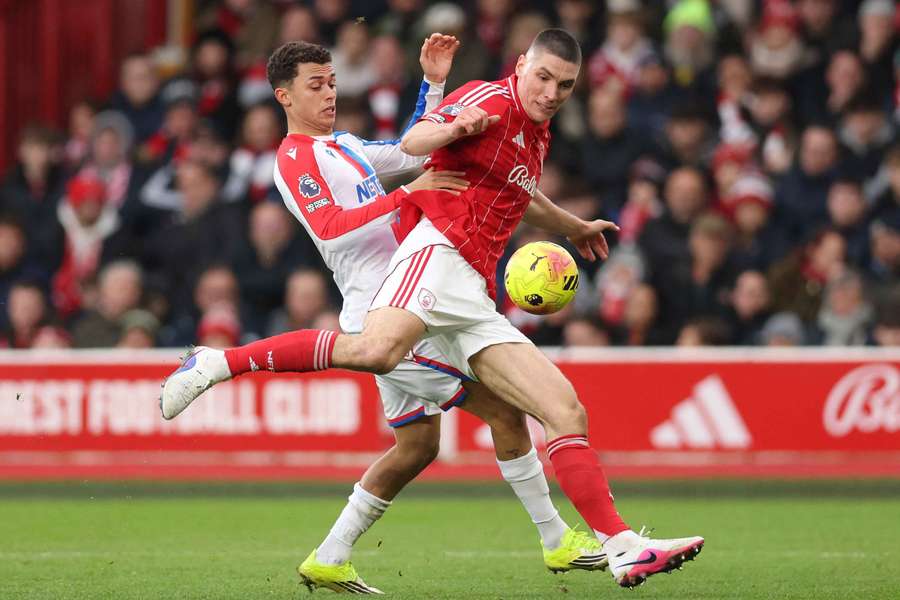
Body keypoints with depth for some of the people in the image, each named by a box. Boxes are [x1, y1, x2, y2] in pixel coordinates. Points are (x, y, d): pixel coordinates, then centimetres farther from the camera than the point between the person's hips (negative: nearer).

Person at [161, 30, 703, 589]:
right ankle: (217, 363, -26)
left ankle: (624, 548, -1)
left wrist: (573, 227, 65)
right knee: (377, 350, -37)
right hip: (437, 252, -9)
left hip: (474, 300, 9)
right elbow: (412, 142, -17)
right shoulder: (492, 100, -1)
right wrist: (451, 129, -39)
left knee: (567, 410, 1)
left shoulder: (535, 137, 27)